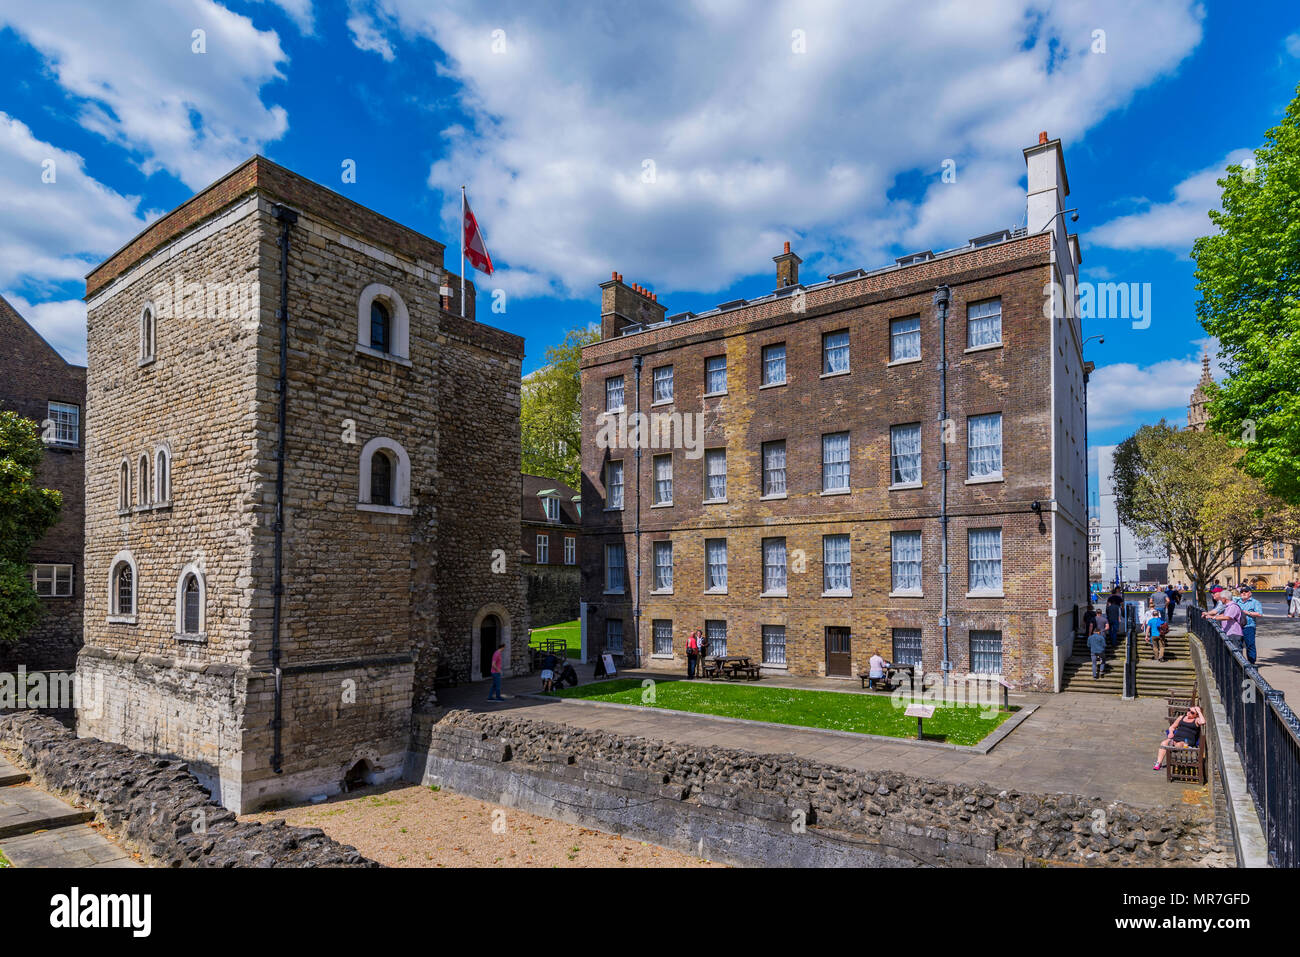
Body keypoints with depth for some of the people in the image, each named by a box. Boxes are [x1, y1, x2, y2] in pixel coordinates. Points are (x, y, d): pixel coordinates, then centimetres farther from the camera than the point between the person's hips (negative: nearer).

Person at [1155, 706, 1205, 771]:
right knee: (1163, 743, -23)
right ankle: (1159, 763, -29)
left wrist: (1199, 712, -6)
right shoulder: (1182, 717, 24)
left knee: (1178, 745, -38)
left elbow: (1202, 722, -18)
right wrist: (1171, 732, 7)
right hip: (1175, 738, 4)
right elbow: (1172, 727, 29)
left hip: (1186, 741, -4)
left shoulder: (1197, 720, 8)